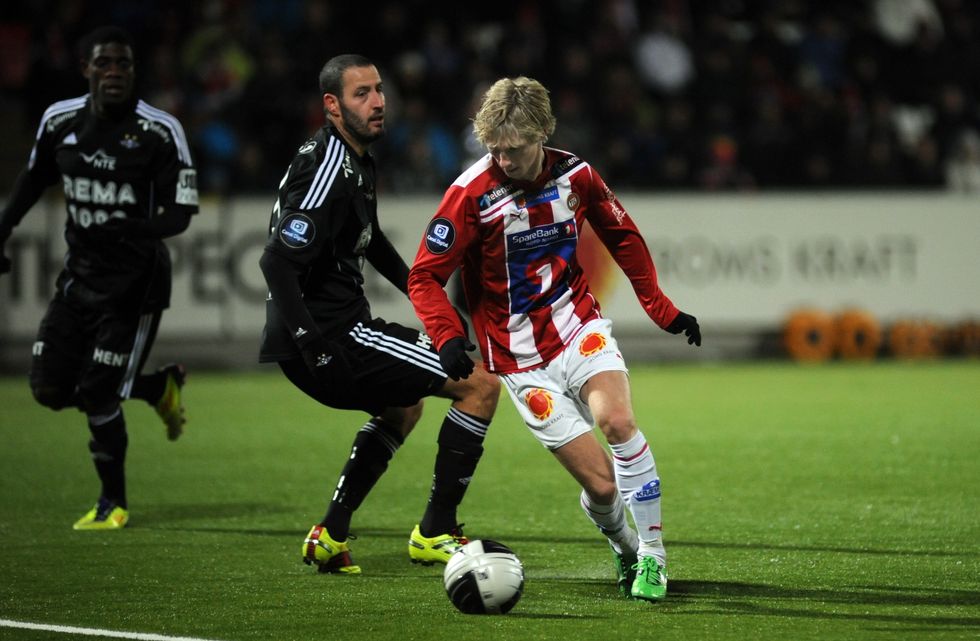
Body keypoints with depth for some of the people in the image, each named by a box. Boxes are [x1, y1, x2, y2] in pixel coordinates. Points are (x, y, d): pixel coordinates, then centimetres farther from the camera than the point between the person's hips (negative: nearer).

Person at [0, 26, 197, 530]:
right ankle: (158, 386, 26)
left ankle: (114, 503, 16)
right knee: (49, 389, 1)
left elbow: (181, 213, -18)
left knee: (97, 395, -7)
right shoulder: (60, 121, -1)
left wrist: (132, 230, -36)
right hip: (80, 275, 5)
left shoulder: (159, 132, -15)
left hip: (134, 282, -5)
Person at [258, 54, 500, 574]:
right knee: (480, 384, -8)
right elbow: (277, 262, -25)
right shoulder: (330, 174, -19)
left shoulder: (356, 164, 14)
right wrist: (312, 343, -28)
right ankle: (435, 533, -2)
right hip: (330, 335, -11)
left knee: (403, 405, 37)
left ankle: (331, 535, 30)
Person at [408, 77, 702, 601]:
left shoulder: (574, 175, -3)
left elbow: (623, 238, 14)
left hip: (578, 325, 3)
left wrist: (662, 309, 12)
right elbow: (424, 277, -11)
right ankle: (625, 550, 24)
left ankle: (652, 556, -11)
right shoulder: (473, 193, -15)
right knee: (601, 484, -9)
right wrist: (449, 338, -27)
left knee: (617, 421, -26)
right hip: (520, 357, -2)